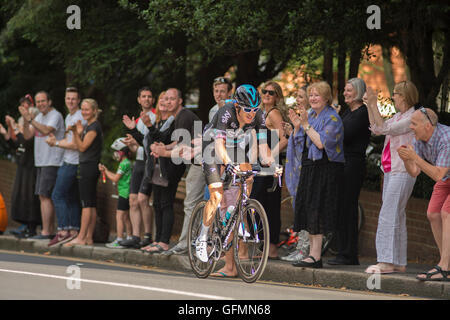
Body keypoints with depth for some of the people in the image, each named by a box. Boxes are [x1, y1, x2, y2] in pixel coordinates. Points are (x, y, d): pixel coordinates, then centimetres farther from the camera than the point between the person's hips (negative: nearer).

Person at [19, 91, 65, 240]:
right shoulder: (39, 117, 17)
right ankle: (50, 231, 13)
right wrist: (26, 121, -6)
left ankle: (46, 231, -13)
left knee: (44, 196, -12)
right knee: (45, 197, 9)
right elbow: (27, 136, 9)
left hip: (52, 162, -9)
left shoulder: (56, 116, -9)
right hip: (41, 162, 9)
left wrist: (30, 119, -27)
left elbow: (46, 130, -26)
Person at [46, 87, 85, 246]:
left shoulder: (79, 118, -13)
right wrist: (56, 140, 6)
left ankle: (63, 231, -14)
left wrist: (56, 143, -7)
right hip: (68, 162, 10)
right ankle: (74, 231, 8)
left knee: (58, 195, -11)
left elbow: (75, 144, -17)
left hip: (71, 163, -10)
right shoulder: (69, 117, 19)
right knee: (72, 198, 8)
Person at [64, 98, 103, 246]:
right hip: (87, 166, 10)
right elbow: (80, 146, 16)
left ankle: (80, 238, -12)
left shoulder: (94, 126, -11)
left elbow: (83, 146, -13)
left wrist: (76, 132, -19)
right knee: (91, 204, 8)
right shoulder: (88, 126, 18)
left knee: (86, 203, -10)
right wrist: (76, 132, 6)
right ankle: (89, 237, 8)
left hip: (89, 166, -10)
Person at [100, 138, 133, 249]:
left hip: (124, 193, -10)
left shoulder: (123, 164, -14)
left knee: (119, 216, -10)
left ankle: (119, 240, -13)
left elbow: (115, 179, -13)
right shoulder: (128, 163, 15)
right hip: (127, 193, 10)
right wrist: (105, 170, 15)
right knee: (126, 217, 15)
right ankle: (129, 238, 19)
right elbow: (118, 176, 18)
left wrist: (105, 172, 1)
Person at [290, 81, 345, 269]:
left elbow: (322, 143, -20)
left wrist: (306, 125, -17)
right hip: (309, 169, 9)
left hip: (325, 170, -9)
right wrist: (297, 126, 3)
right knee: (308, 211, 8)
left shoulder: (332, 118, -9)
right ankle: (312, 254, 13)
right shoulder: (310, 116, 16)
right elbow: (299, 144, 17)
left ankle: (316, 256, -13)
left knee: (317, 211, -12)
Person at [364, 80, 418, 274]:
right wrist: (369, 105, 10)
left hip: (403, 172, -9)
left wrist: (374, 105, -17)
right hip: (390, 172, 9)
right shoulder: (398, 116, 16)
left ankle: (387, 261, -15)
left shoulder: (413, 117, -12)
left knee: (389, 216, -13)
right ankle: (399, 263, 11)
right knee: (396, 217, 9)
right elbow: (376, 129, 15)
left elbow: (384, 128, -19)